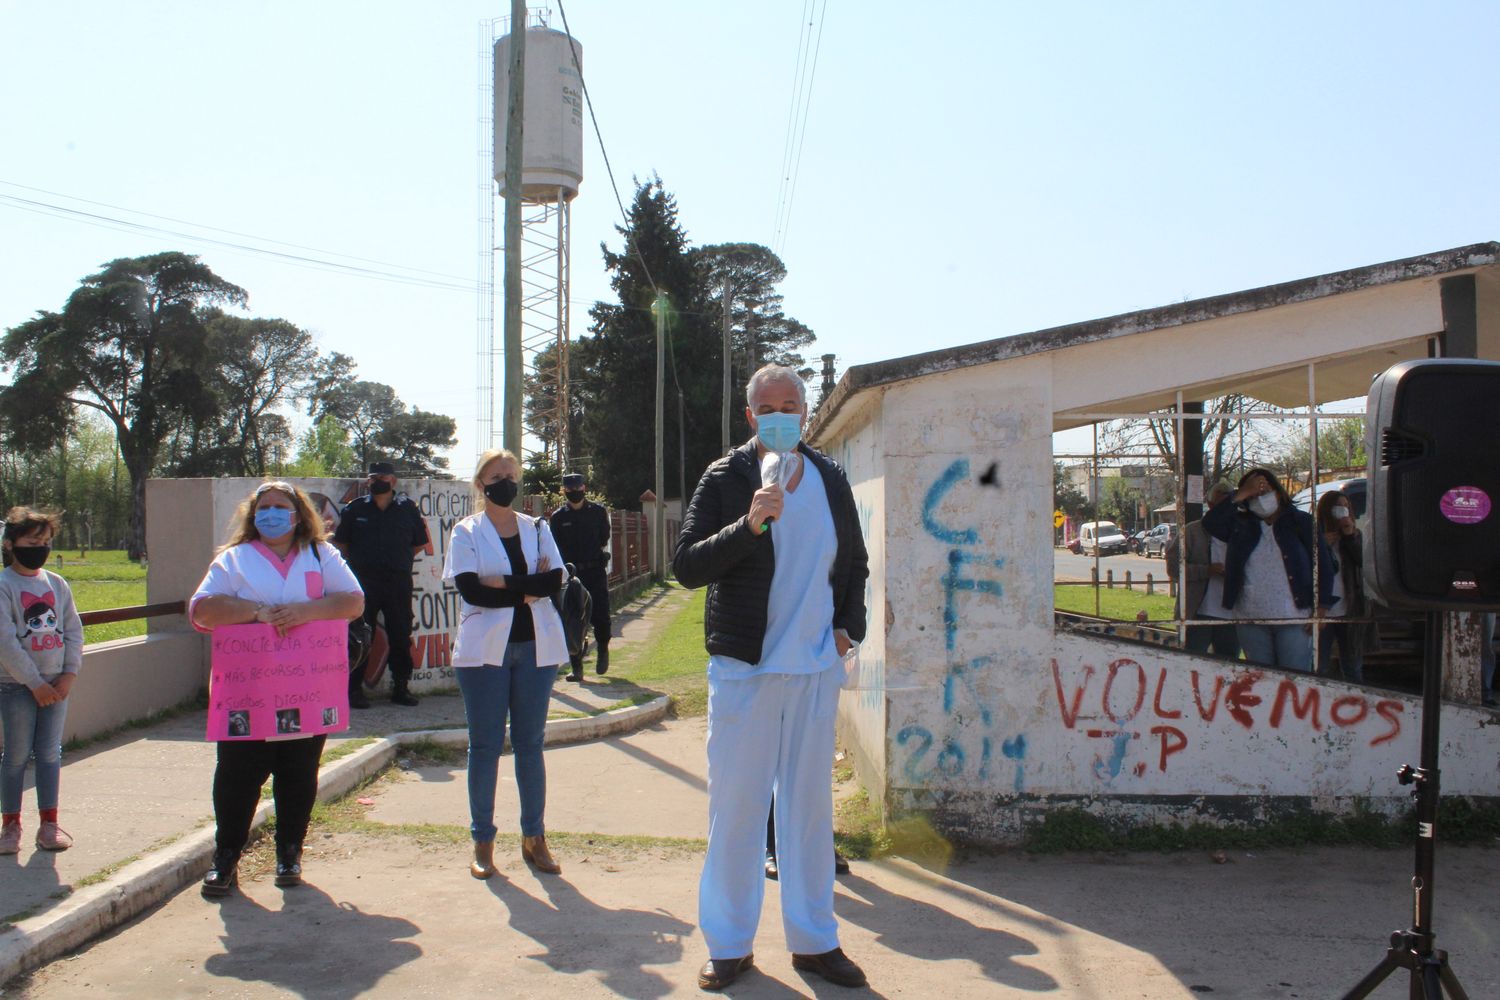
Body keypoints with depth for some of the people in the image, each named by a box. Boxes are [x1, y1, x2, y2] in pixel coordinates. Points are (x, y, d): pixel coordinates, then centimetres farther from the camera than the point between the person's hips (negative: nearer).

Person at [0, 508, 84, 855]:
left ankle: (48, 823, 16)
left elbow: (74, 632, 8)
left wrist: (69, 675, -4)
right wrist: (35, 683, -14)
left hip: (56, 684, 4)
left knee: (50, 753, 8)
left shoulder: (57, 584, 7)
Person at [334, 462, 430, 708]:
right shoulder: (355, 508, 5)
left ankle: (401, 686, 17)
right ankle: (354, 688, 8)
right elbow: (340, 542, 14)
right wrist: (357, 563, 6)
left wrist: (399, 559, 8)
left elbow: (420, 542, 14)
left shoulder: (408, 509, 5)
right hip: (363, 582, -1)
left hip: (399, 582, 1)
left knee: (401, 636, 6)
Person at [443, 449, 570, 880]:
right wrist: (528, 589, -10)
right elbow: (470, 589, -11)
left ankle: (534, 837, 15)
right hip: (485, 648, -2)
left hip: (535, 647, 2)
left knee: (530, 743, 8)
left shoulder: (537, 528, 10)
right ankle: (482, 841, 12)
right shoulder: (466, 532, 3)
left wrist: (505, 583, -13)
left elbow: (555, 581, -4)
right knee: (485, 745, 3)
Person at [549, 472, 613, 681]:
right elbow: (556, 549, 3)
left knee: (600, 616, -6)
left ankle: (602, 650, 23)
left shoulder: (598, 511, 5)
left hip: (596, 571, 0)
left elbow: (604, 540, 9)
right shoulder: (558, 517, 4)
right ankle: (576, 667, 6)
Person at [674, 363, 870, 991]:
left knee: (810, 804, 11)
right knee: (734, 805, 3)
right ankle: (728, 944, 17)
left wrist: (849, 626, 7)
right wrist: (748, 524, -22)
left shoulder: (830, 480, 9)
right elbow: (685, 566, -10)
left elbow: (854, 564, 21)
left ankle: (814, 940, 23)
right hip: (743, 664, -3)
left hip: (817, 667, 3)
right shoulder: (724, 479, -2)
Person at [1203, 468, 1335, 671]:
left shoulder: (1301, 522, 5)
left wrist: (1321, 608, -5)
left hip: (1293, 619, -2)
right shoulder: (1240, 524, 11)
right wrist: (1240, 495, -9)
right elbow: (1210, 522, -7)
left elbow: (1323, 564, 3)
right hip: (1250, 620, 3)